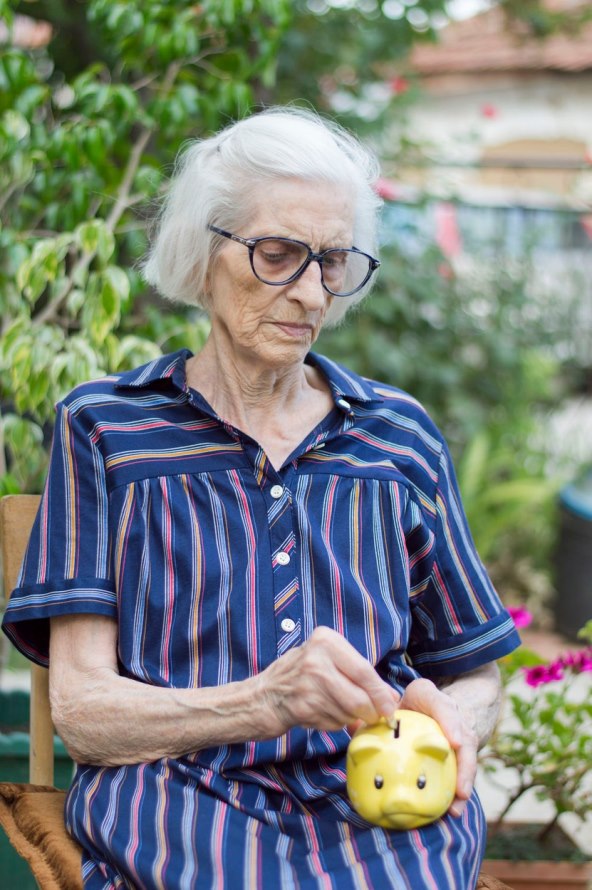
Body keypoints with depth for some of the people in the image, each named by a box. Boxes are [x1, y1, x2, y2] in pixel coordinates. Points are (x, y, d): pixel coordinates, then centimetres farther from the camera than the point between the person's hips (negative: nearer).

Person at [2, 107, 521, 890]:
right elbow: (80, 711, 1)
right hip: (178, 790, -2)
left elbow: (476, 676, 24)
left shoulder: (399, 437, 17)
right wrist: (265, 702, -17)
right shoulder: (105, 428, 9)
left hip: (378, 805, 2)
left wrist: (448, 722, -1)